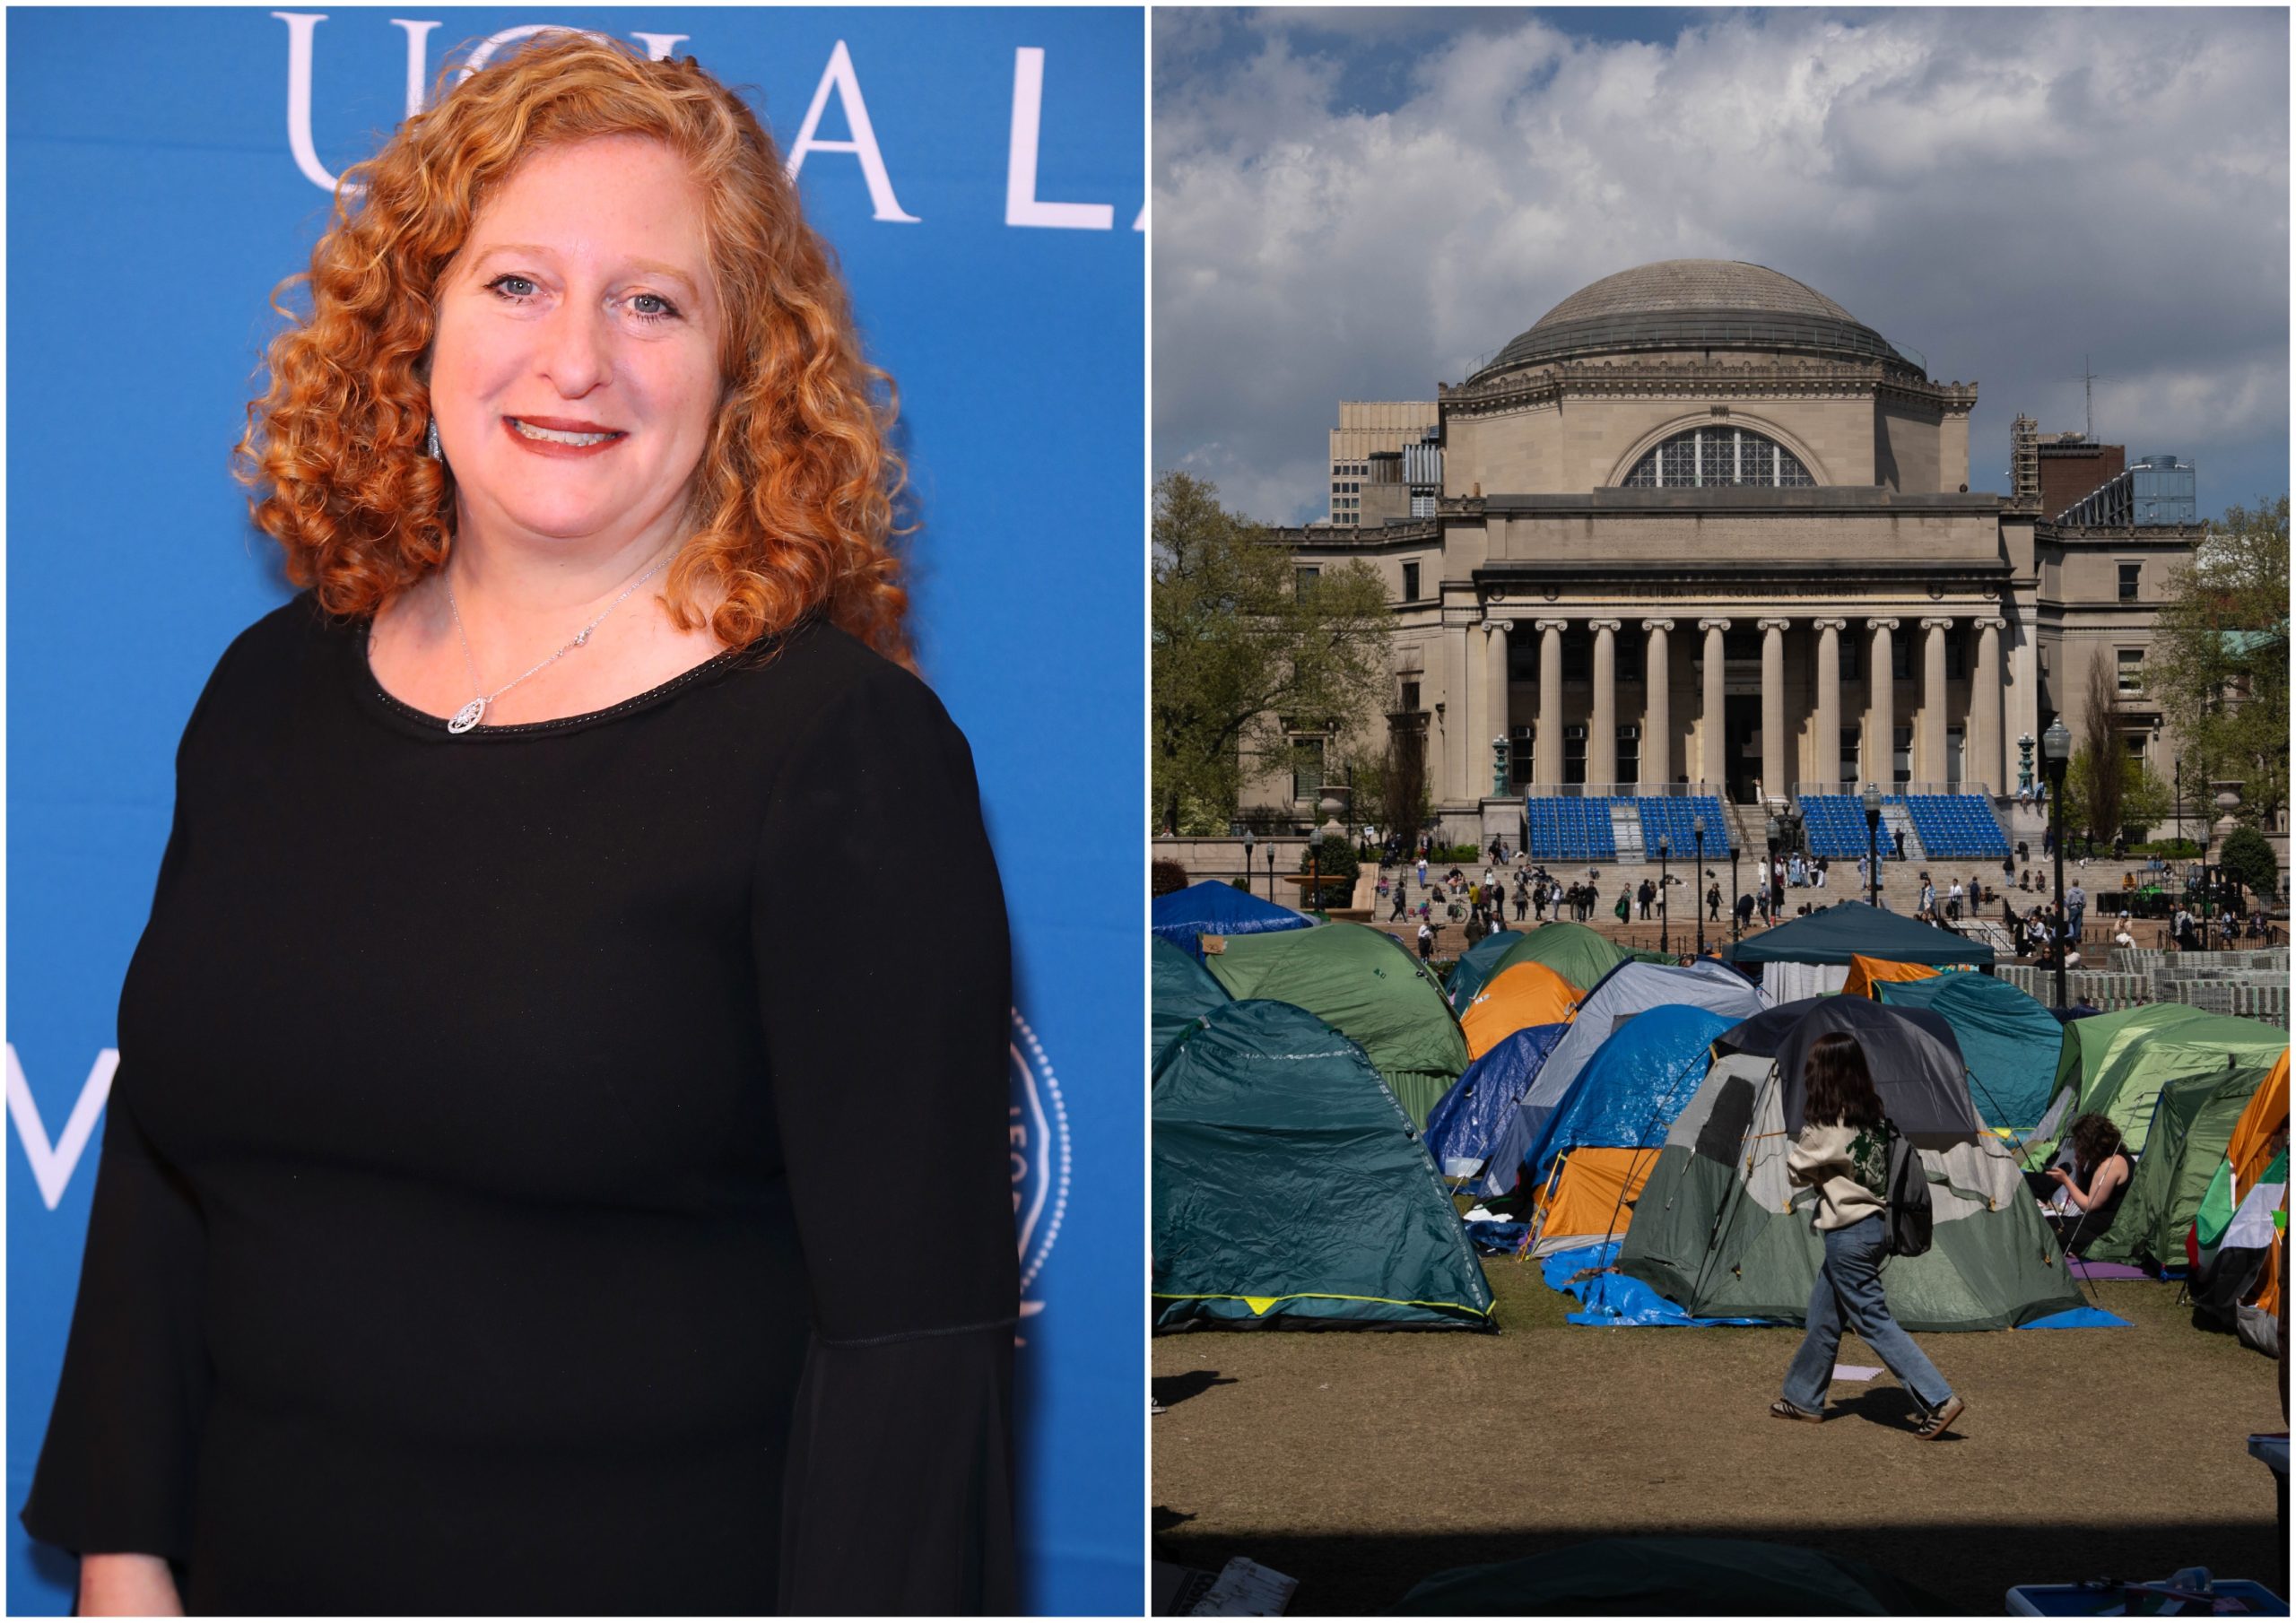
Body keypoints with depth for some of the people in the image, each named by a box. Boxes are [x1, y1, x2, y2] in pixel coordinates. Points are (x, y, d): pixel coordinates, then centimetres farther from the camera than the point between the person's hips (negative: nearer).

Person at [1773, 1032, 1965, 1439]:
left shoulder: (1826, 1127, -19)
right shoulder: (1874, 1118, 4)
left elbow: (1795, 1172, -6)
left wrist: (1798, 1144, 9)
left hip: (1848, 1234, -9)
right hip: (1873, 1225, 9)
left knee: (1873, 1321, -3)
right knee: (1821, 1318, 19)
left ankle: (1938, 1400, -6)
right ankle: (1804, 1399, 30)